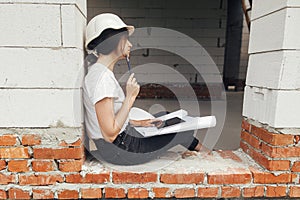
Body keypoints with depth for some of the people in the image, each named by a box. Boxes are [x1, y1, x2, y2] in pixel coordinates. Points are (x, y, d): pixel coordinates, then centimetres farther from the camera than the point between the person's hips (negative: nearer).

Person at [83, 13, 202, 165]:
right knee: (181, 131, 5)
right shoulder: (102, 77, -27)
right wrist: (130, 97, -23)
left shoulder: (100, 71, 4)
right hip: (115, 151, -9)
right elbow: (110, 134, -27)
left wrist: (137, 123, 7)